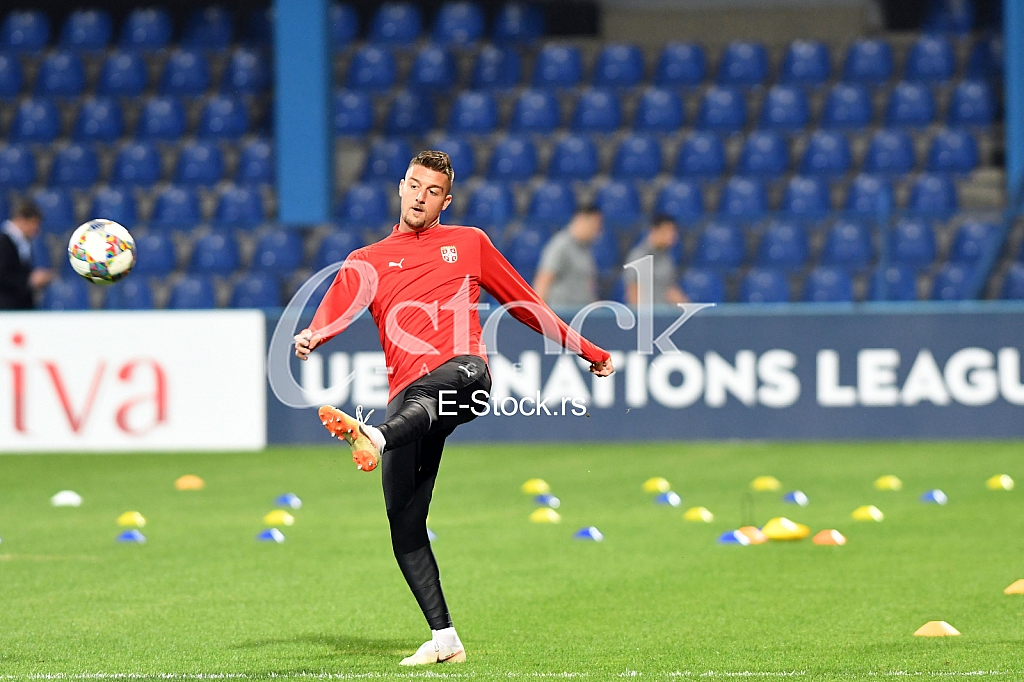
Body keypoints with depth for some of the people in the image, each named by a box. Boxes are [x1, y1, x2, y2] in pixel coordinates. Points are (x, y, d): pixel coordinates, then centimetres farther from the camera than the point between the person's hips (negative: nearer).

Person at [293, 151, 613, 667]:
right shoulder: (367, 262, 20)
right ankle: (444, 639, -1)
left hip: (463, 369, -2)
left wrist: (586, 350, 31)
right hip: (407, 397, 3)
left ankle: (374, 437, -70)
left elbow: (524, 304, 30)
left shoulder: (469, 243, 22)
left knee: (434, 387, -42)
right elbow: (337, 308, 0)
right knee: (403, 520, -6)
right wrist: (311, 337, -24)